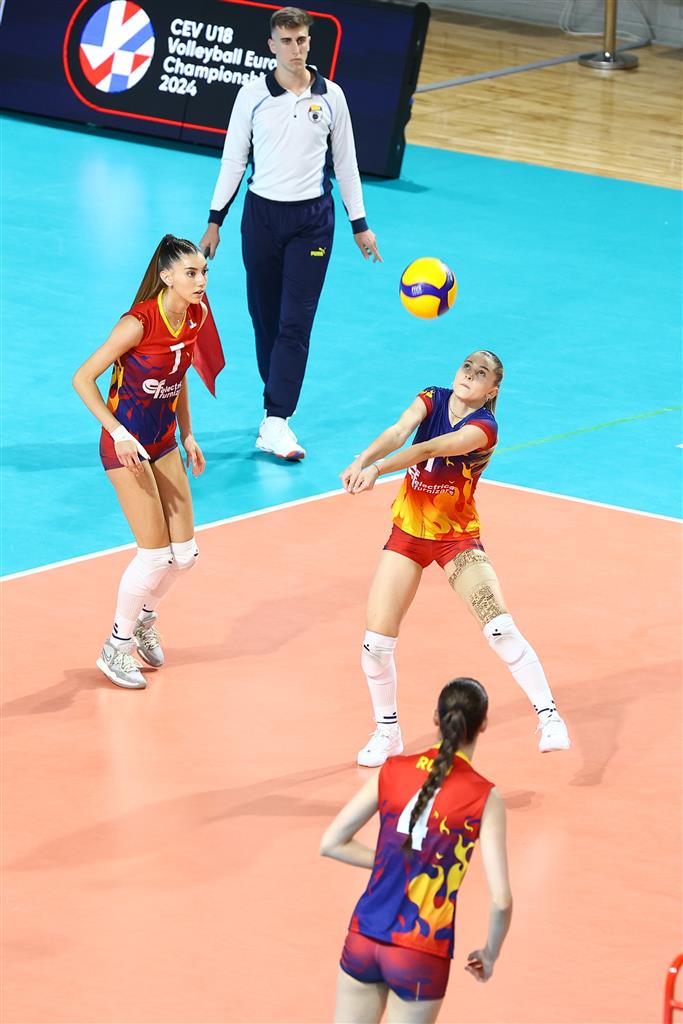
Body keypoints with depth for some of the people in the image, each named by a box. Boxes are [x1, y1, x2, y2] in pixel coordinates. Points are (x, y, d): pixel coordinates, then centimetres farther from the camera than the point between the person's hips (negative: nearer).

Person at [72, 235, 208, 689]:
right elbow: (83, 378, -20)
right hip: (126, 444, -7)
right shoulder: (140, 322, -25)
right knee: (156, 554, -8)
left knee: (185, 553, 6)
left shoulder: (195, 316, -3)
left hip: (164, 443, 7)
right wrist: (119, 434, -24)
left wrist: (188, 436, 12)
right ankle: (116, 648, 12)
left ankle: (145, 618, 35)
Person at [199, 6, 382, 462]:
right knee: (265, 318, 7)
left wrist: (360, 224, 9)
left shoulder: (331, 96, 0)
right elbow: (233, 159, 6)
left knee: (296, 323, -9)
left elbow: (345, 162, 9)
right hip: (262, 214, 1)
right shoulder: (253, 95, -2)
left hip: (312, 219, -1)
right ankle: (279, 406, 21)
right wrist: (215, 221, 4)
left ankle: (276, 422, -12)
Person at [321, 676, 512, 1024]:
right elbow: (501, 900, -14)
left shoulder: (392, 771, -1)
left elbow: (330, 844, 4)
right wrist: (490, 955, 3)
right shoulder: (484, 798, -10)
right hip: (421, 956, -3)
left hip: (363, 939, 4)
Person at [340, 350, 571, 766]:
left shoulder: (484, 427, -19)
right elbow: (398, 433, -25)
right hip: (408, 532, 3)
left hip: (457, 538, -3)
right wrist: (362, 460, -45)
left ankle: (550, 718, -8)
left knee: (501, 628, -19)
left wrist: (377, 469, -50)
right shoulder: (432, 400, -6)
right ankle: (387, 731, 20)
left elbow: (429, 449, -35)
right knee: (376, 643, -2)